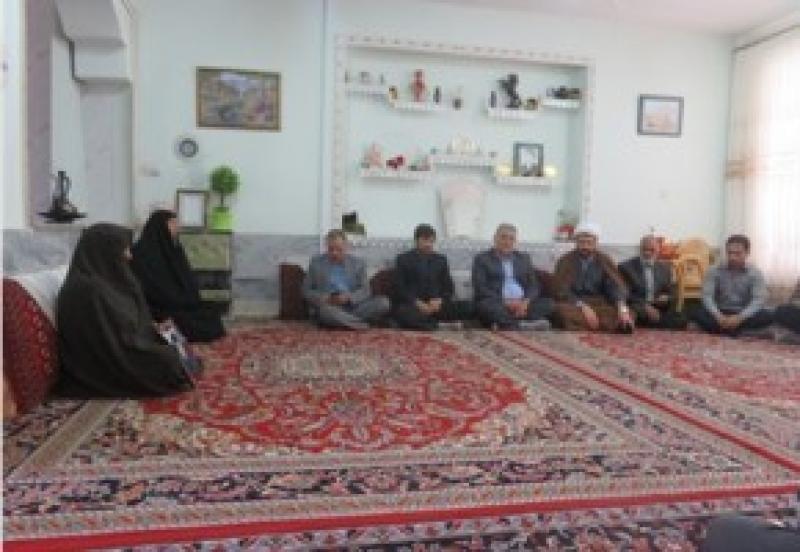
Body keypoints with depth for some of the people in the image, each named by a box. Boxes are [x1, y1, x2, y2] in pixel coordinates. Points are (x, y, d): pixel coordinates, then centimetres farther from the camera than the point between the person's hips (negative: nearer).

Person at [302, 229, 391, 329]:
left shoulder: (357, 263, 12)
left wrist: (349, 297, -14)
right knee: (325, 310, -39)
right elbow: (306, 291, 8)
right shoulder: (316, 262, 10)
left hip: (353, 307, 2)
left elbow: (365, 290, 7)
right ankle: (362, 323, -31)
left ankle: (348, 321, -30)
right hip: (327, 306, -2)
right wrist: (322, 298, -13)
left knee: (383, 302, -21)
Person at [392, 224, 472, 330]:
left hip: (436, 305, 3)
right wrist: (417, 303, -15)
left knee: (467, 306, -20)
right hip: (410, 305, -3)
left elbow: (448, 287, 15)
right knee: (404, 312, -40)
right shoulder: (403, 259, 10)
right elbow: (398, 287, 1)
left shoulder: (441, 259, 19)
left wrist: (440, 300, -8)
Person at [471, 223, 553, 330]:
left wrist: (526, 302, -10)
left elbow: (534, 286, 13)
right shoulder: (482, 258, 10)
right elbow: (480, 289, -2)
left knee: (549, 303, -23)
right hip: (497, 304, -3)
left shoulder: (524, 258, 22)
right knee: (486, 305, -35)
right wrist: (505, 302, -16)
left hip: (523, 304, 4)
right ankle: (524, 327, -57)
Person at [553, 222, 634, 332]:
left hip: (599, 305, 2)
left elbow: (616, 286, -5)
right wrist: (583, 307, -26)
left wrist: (622, 307, -26)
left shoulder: (604, 260, 6)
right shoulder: (566, 261, 0)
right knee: (562, 310, -37)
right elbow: (562, 291, -10)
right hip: (574, 304, -2)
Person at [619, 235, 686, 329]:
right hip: (636, 312, -3)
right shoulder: (626, 267, 3)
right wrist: (644, 307, -19)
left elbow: (672, 295, 16)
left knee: (680, 321, -25)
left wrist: (666, 299, -8)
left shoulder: (665, 268, 16)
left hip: (660, 311, 4)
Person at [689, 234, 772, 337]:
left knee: (767, 316, -30)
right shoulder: (714, 270, -4)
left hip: (743, 315, 0)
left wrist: (740, 318, -31)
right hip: (720, 314, 0)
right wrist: (718, 316, -30)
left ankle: (721, 329, -31)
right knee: (695, 313, -27)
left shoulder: (755, 273, -5)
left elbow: (759, 300, -15)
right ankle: (736, 330, -31)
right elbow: (707, 296, -12)